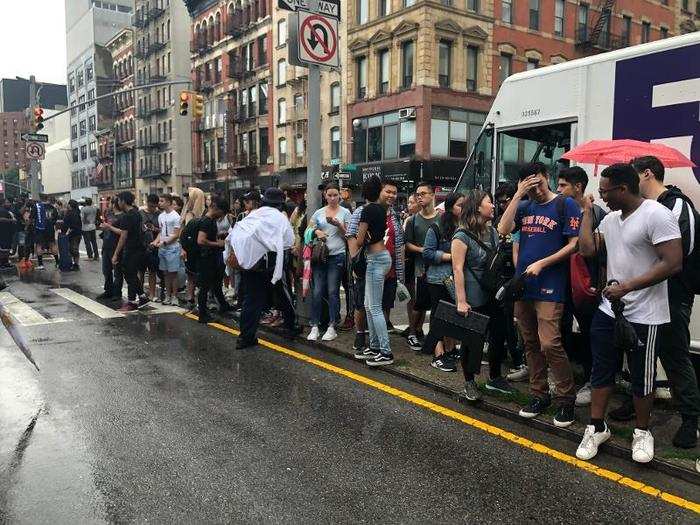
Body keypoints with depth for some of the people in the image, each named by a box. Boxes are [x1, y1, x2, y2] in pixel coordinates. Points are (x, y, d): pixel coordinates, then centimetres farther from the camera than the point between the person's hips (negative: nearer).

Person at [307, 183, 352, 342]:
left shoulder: (345, 212, 5)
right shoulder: (318, 213, 12)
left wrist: (338, 225, -13)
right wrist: (316, 231, -5)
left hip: (337, 256, -2)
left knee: (333, 291, -1)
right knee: (317, 291, -1)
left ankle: (332, 327, 7)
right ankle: (315, 326, 5)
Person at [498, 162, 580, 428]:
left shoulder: (565, 204, -2)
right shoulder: (524, 207, 13)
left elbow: (574, 244, -6)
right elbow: (503, 230, -3)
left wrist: (542, 263, -13)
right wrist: (518, 195, -6)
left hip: (550, 287, -5)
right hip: (522, 284, 6)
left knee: (549, 344, -11)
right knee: (531, 343, 11)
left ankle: (566, 399, 6)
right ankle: (539, 394, 23)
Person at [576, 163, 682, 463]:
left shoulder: (657, 215, -17)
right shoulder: (611, 218, 8)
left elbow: (673, 264, -22)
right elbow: (587, 249, 4)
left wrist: (627, 287, -22)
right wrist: (587, 212, 5)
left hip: (643, 316, -7)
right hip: (608, 310, 7)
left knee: (641, 379, 10)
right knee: (601, 371, 13)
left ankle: (642, 432, 29)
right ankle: (597, 428, 26)